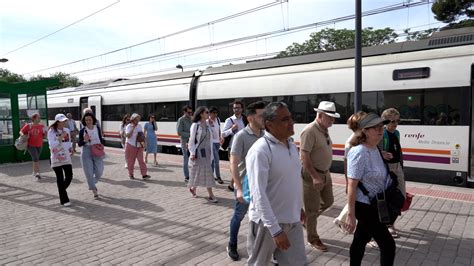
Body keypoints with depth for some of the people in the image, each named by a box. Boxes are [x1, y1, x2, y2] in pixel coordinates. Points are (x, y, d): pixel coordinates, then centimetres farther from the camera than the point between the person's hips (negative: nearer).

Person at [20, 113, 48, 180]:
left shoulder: (42, 126, 0)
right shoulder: (28, 126, -6)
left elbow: (44, 136, 5)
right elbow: (21, 132, 4)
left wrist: (45, 132, -15)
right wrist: (23, 135, -16)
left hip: (39, 145, 4)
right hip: (31, 145, -3)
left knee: (35, 158, 17)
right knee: (35, 158, -16)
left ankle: (34, 172, 33)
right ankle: (37, 173, -16)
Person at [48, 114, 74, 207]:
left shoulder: (67, 130, 8)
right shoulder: (51, 131, -7)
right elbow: (51, 145, -15)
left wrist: (70, 149, 1)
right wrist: (60, 138, -25)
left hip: (66, 157, 5)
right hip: (56, 158, -4)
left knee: (69, 176, 1)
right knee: (60, 179, 1)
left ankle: (61, 191, 30)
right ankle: (64, 200, 6)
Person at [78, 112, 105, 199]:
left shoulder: (97, 128, 2)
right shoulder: (82, 131, -4)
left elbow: (101, 139, 13)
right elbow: (79, 144, -1)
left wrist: (101, 144, -6)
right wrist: (85, 141, -20)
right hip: (86, 152, -2)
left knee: (99, 172, 3)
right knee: (89, 172, 0)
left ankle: (91, 184, 34)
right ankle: (94, 191, 13)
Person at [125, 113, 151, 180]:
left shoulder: (139, 126, 10)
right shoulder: (128, 126, -6)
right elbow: (128, 136, -18)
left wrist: (143, 142, 9)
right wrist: (133, 128, -20)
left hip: (139, 146, 4)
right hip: (131, 146, -3)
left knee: (141, 160, -4)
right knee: (131, 161, 4)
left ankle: (144, 175, -8)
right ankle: (130, 174, 19)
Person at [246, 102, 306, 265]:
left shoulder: (291, 144, 5)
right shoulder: (260, 150, -22)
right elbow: (258, 194, -26)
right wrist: (275, 230, -27)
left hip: (292, 220, 7)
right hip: (267, 221, -6)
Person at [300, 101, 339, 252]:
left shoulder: (324, 130, 8)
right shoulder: (310, 131, -21)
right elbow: (304, 156, -24)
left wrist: (325, 173, 19)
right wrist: (314, 177, -25)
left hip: (325, 173, 9)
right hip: (312, 175, -9)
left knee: (328, 201, 19)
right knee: (313, 208, 5)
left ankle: (306, 218, 40)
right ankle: (313, 239, 23)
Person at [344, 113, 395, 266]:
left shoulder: (375, 149, 4)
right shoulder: (359, 153, -23)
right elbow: (351, 186, -24)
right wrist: (351, 215, -24)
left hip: (373, 204, 8)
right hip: (363, 206, -8)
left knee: (361, 240, 20)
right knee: (388, 245, 0)